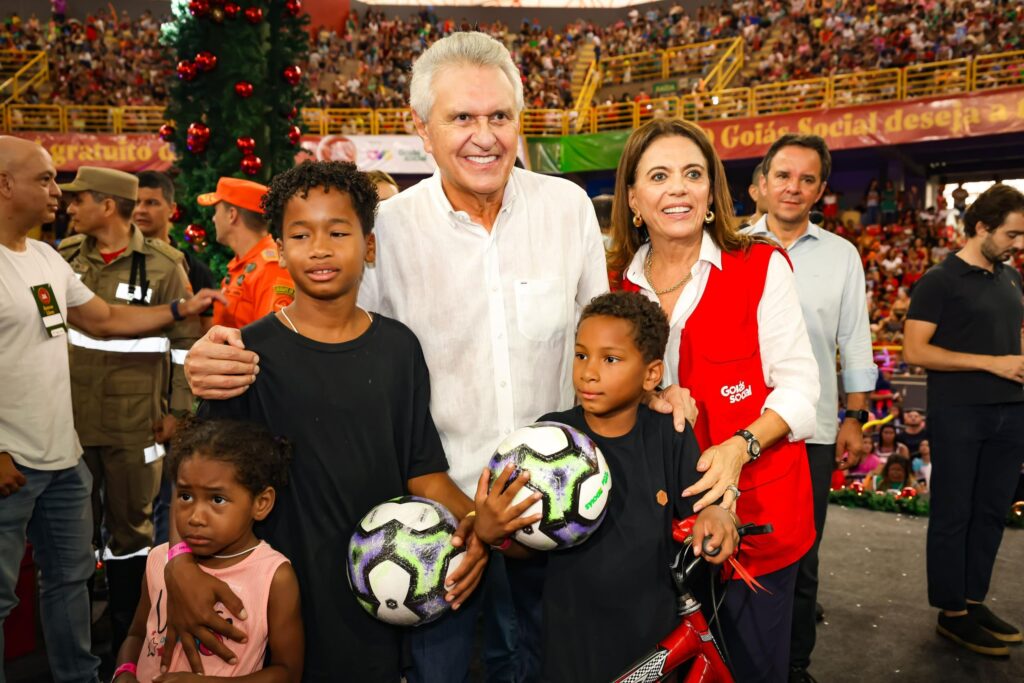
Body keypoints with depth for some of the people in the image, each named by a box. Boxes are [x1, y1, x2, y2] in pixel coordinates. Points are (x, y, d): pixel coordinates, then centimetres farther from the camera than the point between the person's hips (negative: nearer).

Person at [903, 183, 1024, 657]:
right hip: (959, 413, -7)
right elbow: (914, 351, -14)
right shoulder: (940, 281, -8)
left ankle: (974, 600, 27)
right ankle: (952, 613, 14)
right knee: (953, 514, 3)